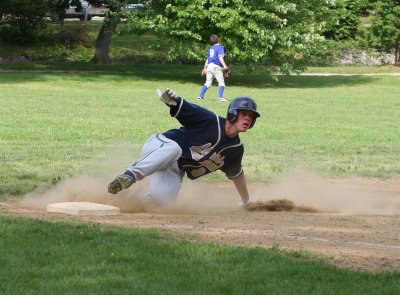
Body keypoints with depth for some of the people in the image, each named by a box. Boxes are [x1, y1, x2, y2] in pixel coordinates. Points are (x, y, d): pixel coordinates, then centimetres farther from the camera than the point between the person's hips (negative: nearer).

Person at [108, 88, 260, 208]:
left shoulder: (236, 149, 6)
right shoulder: (210, 120, -13)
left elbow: (236, 173, 23)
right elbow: (181, 108, -15)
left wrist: (246, 202, 31)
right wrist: (170, 99, -40)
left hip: (175, 171, 5)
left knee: (163, 199, -26)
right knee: (174, 148, -42)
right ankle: (130, 175, -45)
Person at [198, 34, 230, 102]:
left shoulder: (211, 48, 19)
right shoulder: (220, 47, -3)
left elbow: (207, 59, 23)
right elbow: (220, 58, -15)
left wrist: (205, 68, 29)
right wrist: (225, 66, -21)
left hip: (209, 66, 7)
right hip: (216, 66, -7)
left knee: (208, 83, 13)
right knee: (221, 82, -3)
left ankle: (200, 96, 5)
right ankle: (220, 97, -15)